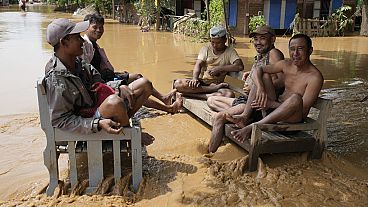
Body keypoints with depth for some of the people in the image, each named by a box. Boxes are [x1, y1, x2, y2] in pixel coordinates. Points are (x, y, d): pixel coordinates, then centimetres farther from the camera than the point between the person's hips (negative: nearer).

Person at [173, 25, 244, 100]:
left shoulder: (230, 52, 4)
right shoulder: (206, 48, 11)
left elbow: (240, 66, -13)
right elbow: (198, 64, -4)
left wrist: (220, 68, -16)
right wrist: (195, 78, -24)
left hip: (216, 84, -2)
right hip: (201, 83, 2)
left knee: (229, 95, -37)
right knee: (178, 83, -27)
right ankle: (213, 88, -24)